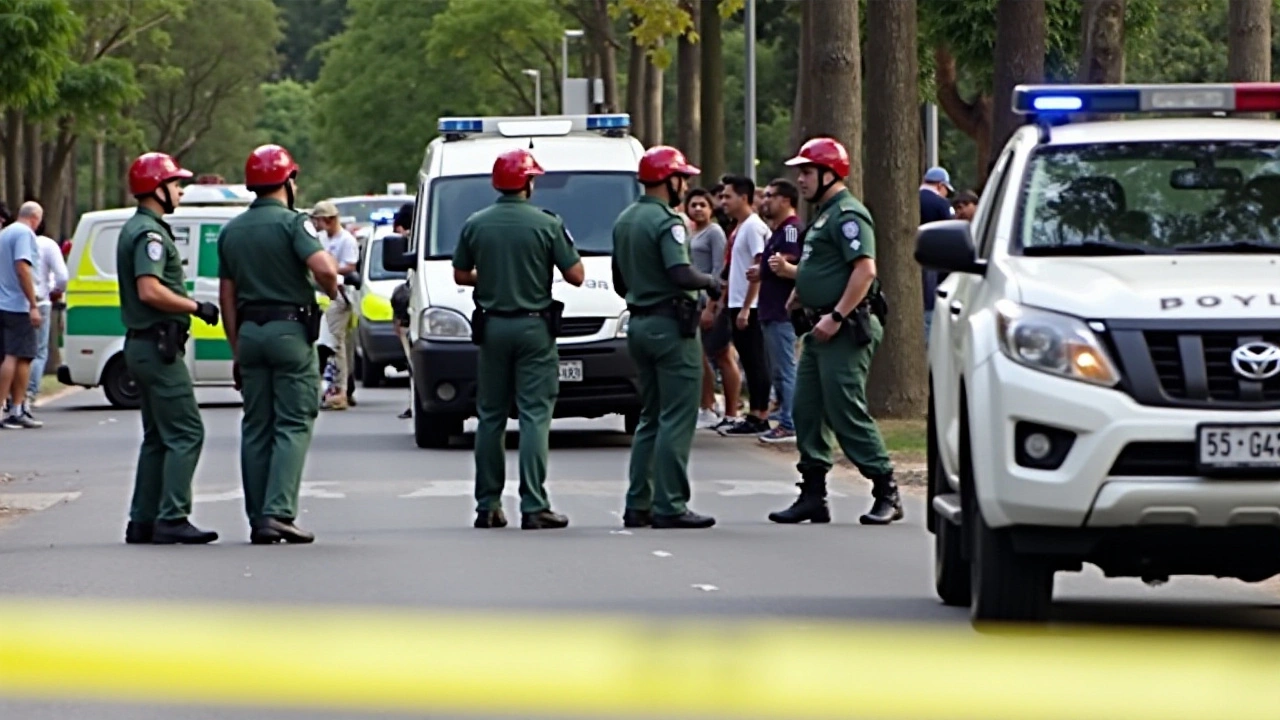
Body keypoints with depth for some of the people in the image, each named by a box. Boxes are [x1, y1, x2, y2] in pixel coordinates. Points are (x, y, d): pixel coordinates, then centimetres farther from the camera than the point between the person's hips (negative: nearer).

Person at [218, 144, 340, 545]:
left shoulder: (231, 231, 11)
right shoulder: (290, 223, -9)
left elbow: (227, 296, 13)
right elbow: (323, 267, -24)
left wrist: (236, 349, 17)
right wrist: (332, 291, -1)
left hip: (250, 332, 6)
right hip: (290, 331, -6)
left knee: (256, 428, 9)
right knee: (293, 425, -4)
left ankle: (258, 520, 8)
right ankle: (279, 512, -15)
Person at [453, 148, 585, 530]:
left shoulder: (475, 225, 1)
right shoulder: (546, 224, -9)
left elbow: (460, 275, 9)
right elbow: (576, 276, -7)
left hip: (492, 327, 4)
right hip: (534, 326, -4)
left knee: (490, 417, 11)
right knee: (535, 416, -4)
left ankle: (487, 506, 12)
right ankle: (534, 507, -10)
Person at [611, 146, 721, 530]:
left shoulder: (624, 221, 13)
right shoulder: (667, 222, -15)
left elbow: (620, 284, 20)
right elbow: (681, 275, -26)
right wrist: (710, 282, -8)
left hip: (639, 325, 9)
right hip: (671, 325, -9)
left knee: (650, 418, 16)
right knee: (676, 419, -6)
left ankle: (637, 505, 15)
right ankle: (669, 506, -9)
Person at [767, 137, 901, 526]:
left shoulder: (847, 215, -14)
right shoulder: (825, 215, 18)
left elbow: (865, 269, -23)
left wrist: (836, 316, -25)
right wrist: (803, 292, 15)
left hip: (845, 330, -11)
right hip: (822, 329, 11)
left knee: (847, 413, -10)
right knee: (807, 410, 9)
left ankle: (887, 493, -5)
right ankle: (813, 496, 12)